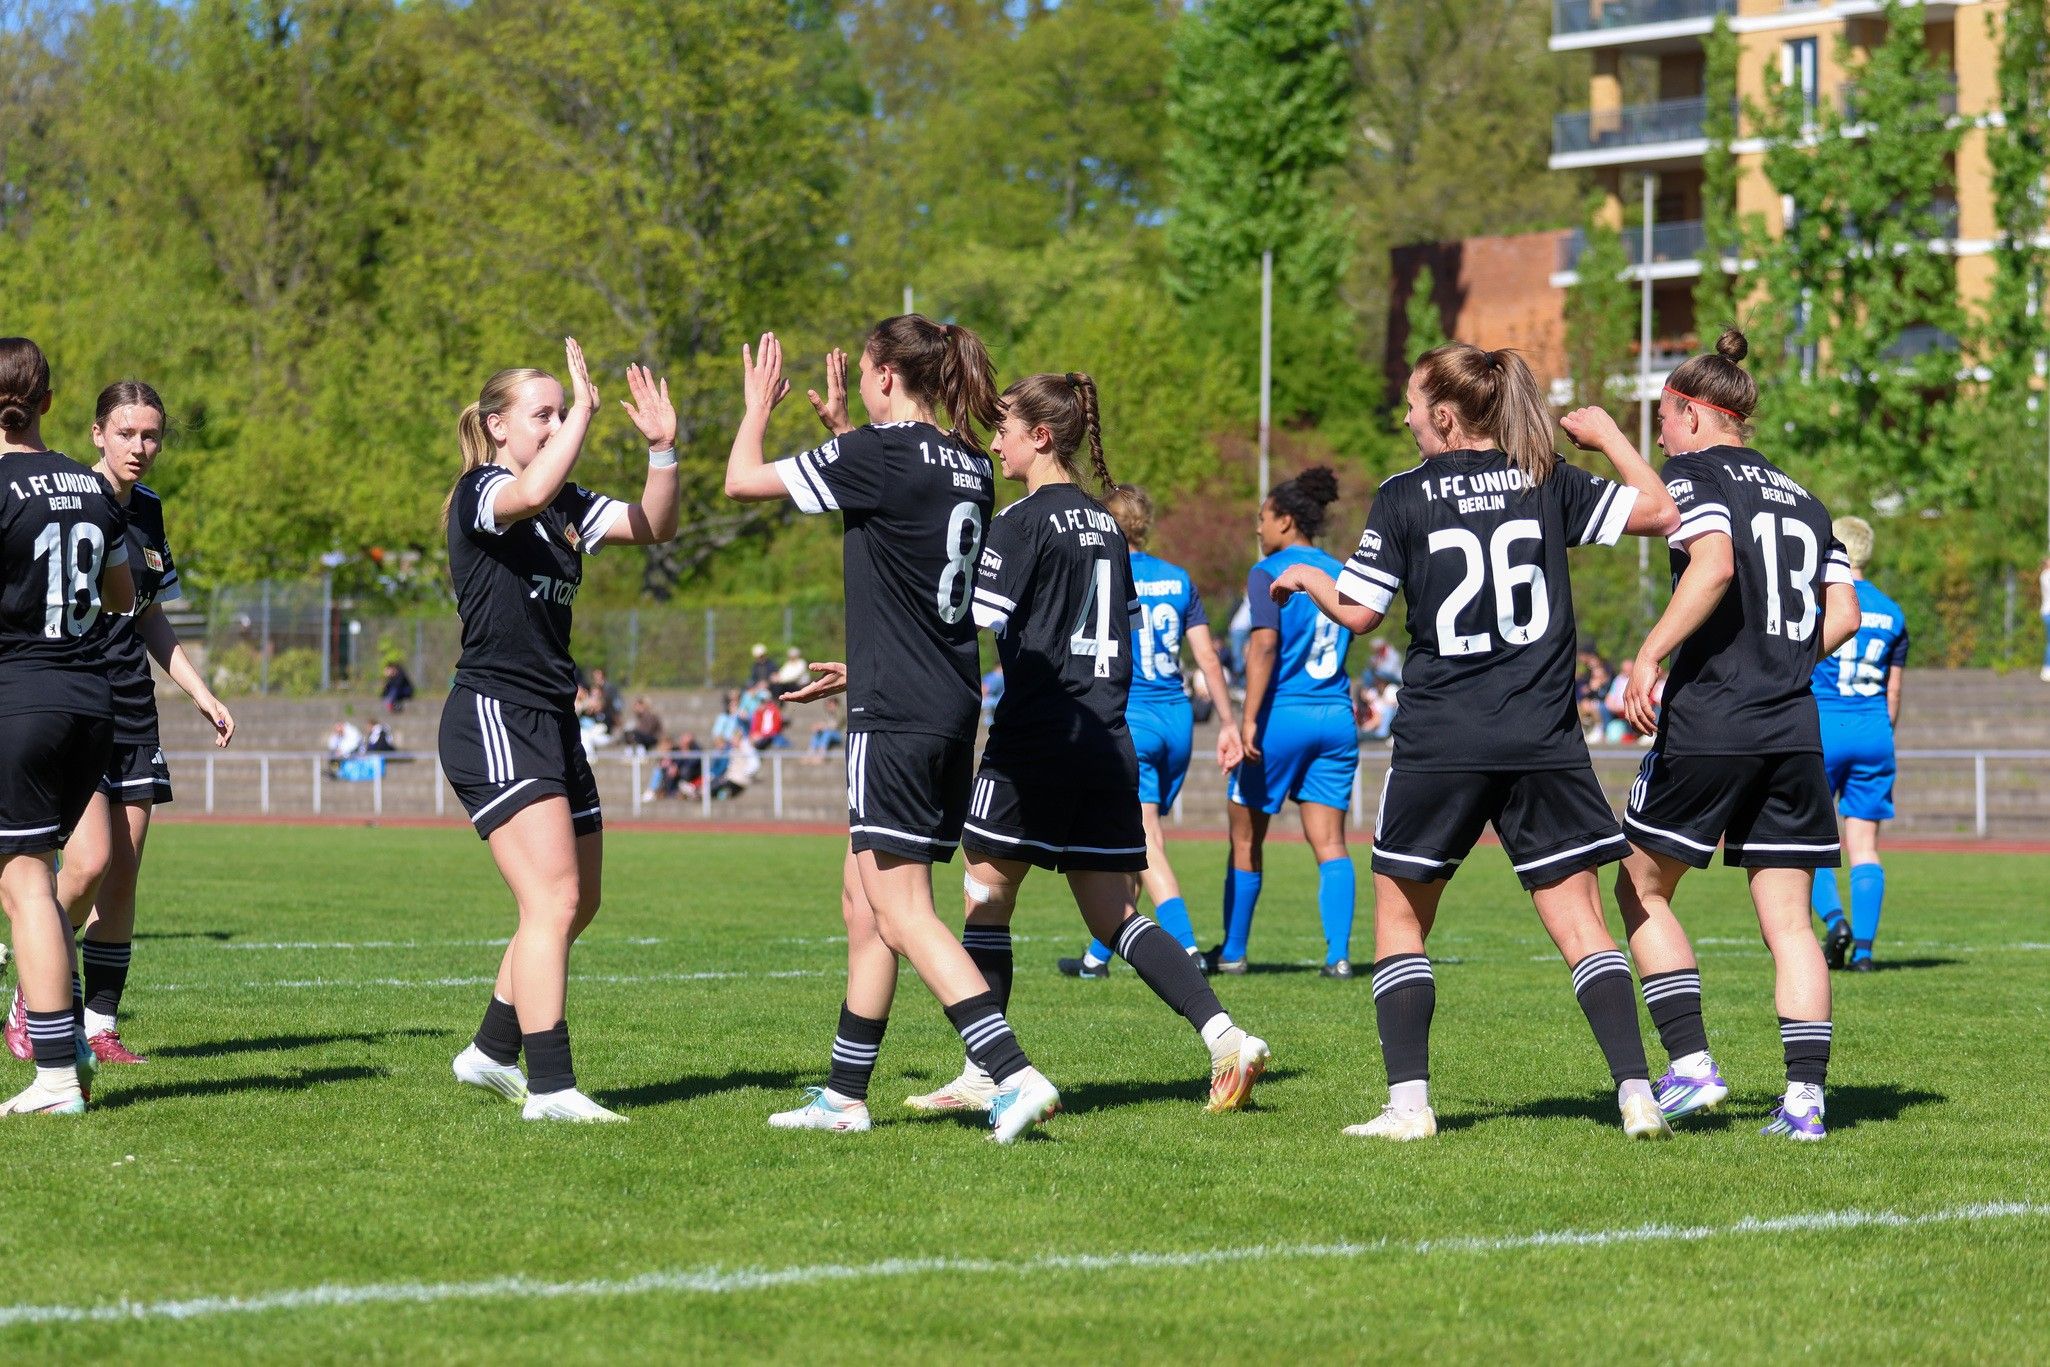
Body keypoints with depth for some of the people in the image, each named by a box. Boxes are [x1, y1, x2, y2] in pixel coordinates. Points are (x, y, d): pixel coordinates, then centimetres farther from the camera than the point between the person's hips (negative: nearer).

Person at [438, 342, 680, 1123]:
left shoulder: (569, 507, 14)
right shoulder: (479, 494, -9)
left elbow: (655, 527, 13)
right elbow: (533, 493, -32)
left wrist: (663, 449, -2)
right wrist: (584, 408, -22)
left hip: (552, 722, 9)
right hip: (494, 716, -9)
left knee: (577, 902, 14)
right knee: (554, 898, -17)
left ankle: (492, 1052, 29)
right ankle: (550, 1088, -19)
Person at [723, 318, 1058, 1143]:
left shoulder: (879, 453, -13)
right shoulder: (970, 467, 10)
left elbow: (743, 481, -3)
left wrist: (758, 407, 15)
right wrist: (837, 426, 35)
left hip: (896, 716, -9)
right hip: (951, 710, 9)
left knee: (902, 915, -9)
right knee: (863, 901, 17)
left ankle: (1014, 1075, -21)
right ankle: (844, 1095, 22)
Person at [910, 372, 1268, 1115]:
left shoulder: (1023, 522, -9)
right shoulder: (1107, 526, 14)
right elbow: (1134, 643, 18)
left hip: (1034, 742, -7)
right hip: (1107, 742, 7)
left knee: (986, 895, 5)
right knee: (1113, 914, 9)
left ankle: (983, 1074, 4)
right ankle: (1223, 1035, -6)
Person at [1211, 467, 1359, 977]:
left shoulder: (1269, 572, -7)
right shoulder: (1341, 575, 11)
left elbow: (1265, 645, -18)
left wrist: (1249, 719, -23)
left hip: (1281, 715, -5)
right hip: (1336, 717, 5)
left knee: (1245, 837, 9)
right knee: (1329, 841, 3)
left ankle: (1232, 951, 17)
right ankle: (1338, 953, -8)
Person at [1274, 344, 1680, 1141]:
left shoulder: (1405, 497, -2)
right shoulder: (1546, 484, 4)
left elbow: (1356, 612, -1)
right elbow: (1659, 511, 5)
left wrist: (1303, 577, 20)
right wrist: (1607, 435, 19)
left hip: (1438, 744, -2)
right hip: (1545, 742, 2)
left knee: (1400, 917, 12)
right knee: (1579, 922, 3)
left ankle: (1409, 1103, 2)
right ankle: (1637, 1095, -9)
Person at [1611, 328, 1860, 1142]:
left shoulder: (1696, 474, -1)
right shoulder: (1802, 501, 18)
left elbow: (1714, 564, -20)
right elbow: (1843, 615, 12)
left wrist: (1650, 656, -22)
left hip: (1708, 725, -6)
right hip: (1793, 731, 6)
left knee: (1642, 887, 10)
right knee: (1788, 920, 5)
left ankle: (1690, 1063, 1)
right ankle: (1805, 1097, -3)